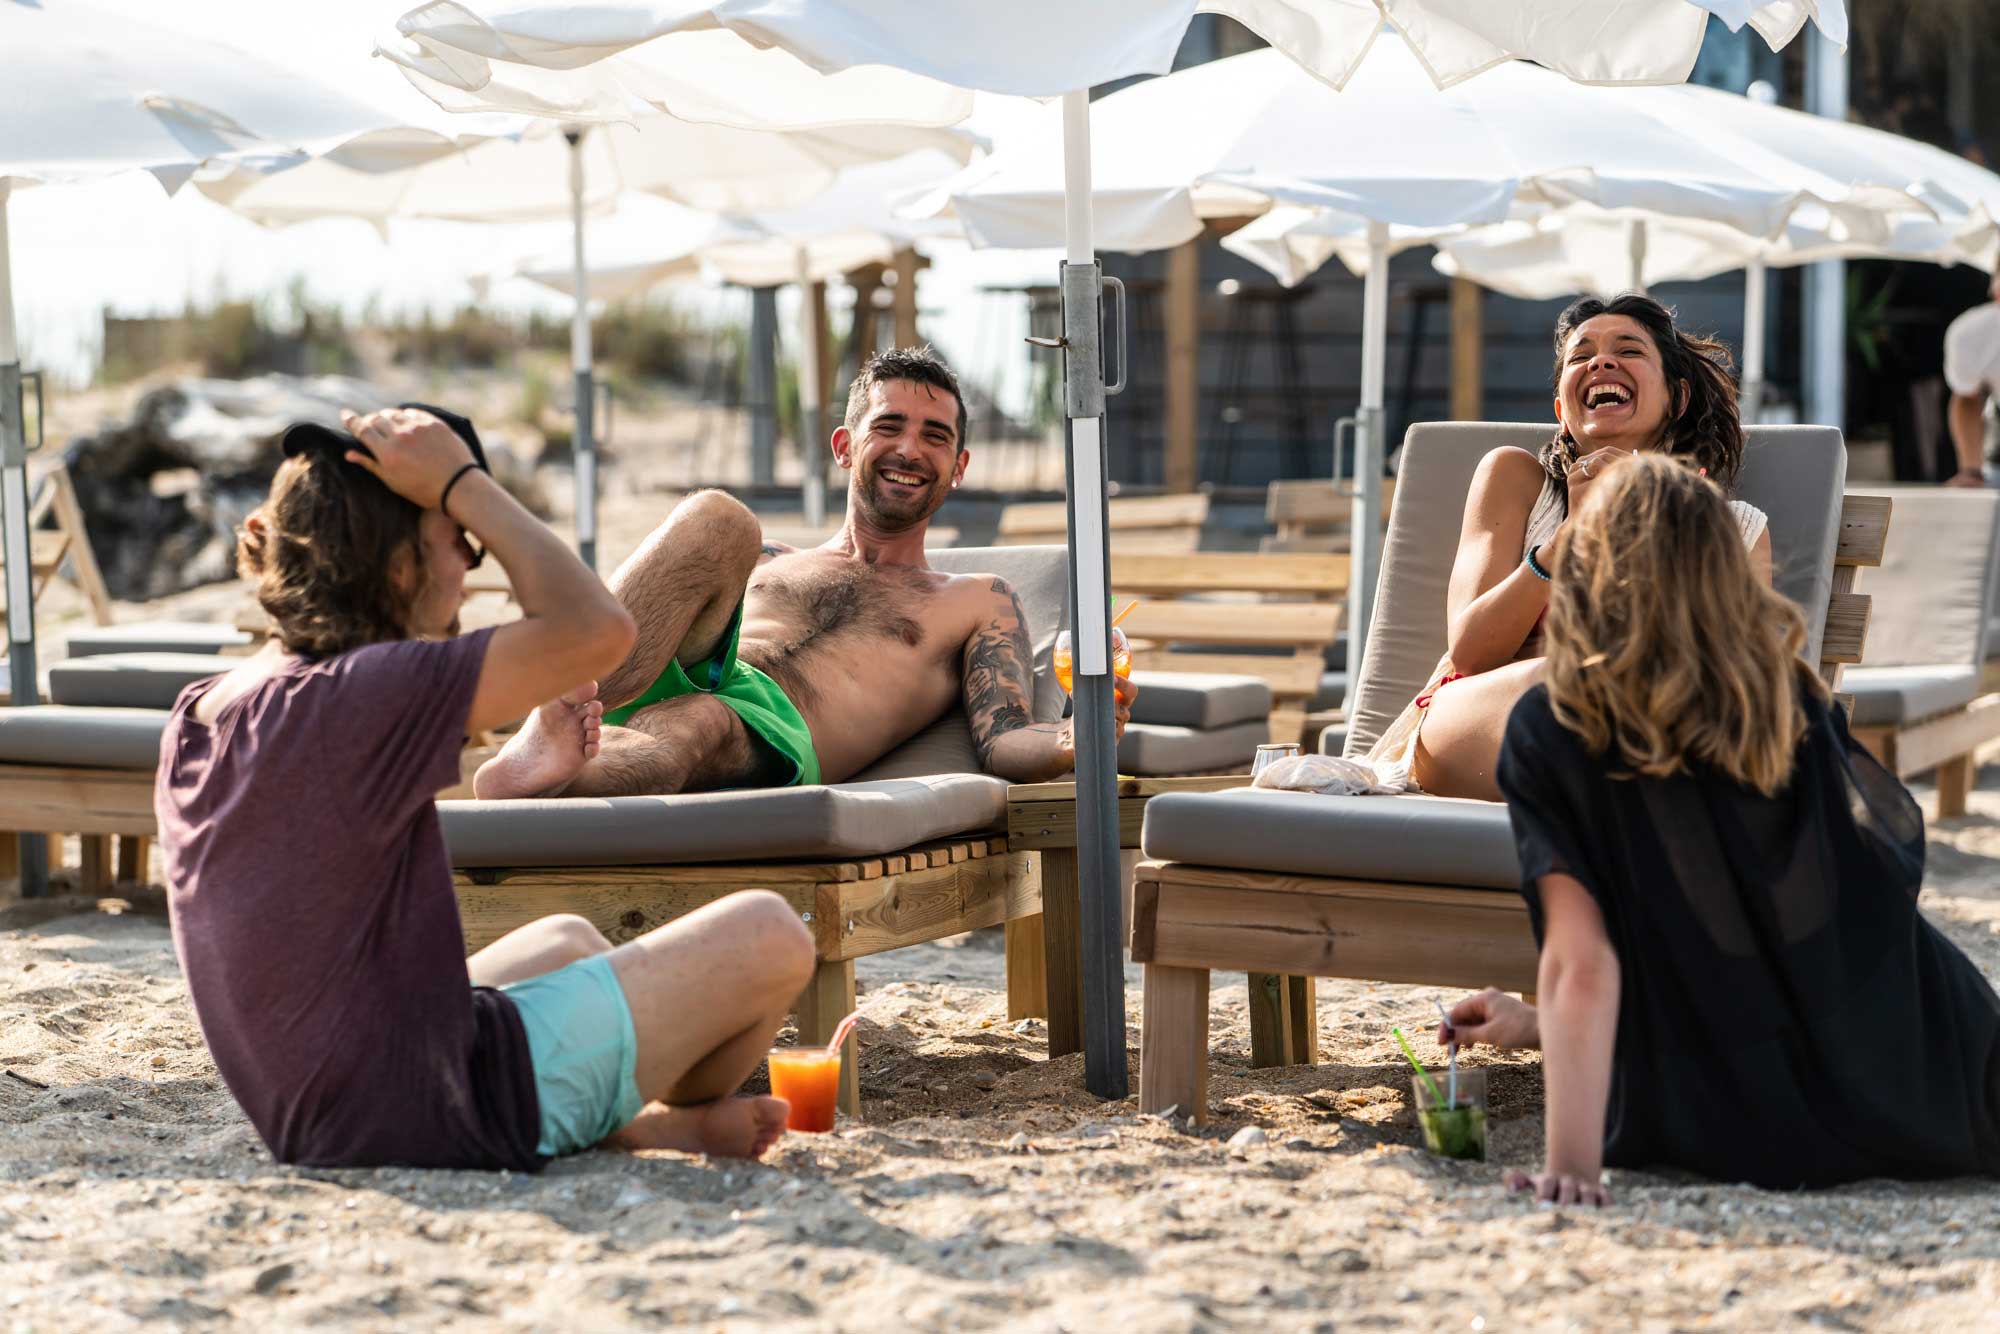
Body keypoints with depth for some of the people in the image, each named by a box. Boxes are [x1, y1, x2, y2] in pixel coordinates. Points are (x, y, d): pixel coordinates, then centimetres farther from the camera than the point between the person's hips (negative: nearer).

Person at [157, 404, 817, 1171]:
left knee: (568, 940, 34)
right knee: (768, 937, 3)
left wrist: (513, 691, 13)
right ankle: (681, 1118, 31)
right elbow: (597, 628, -24)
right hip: (442, 1110, -9)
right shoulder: (357, 698, -24)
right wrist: (462, 482, -15)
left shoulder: (198, 717, 4)